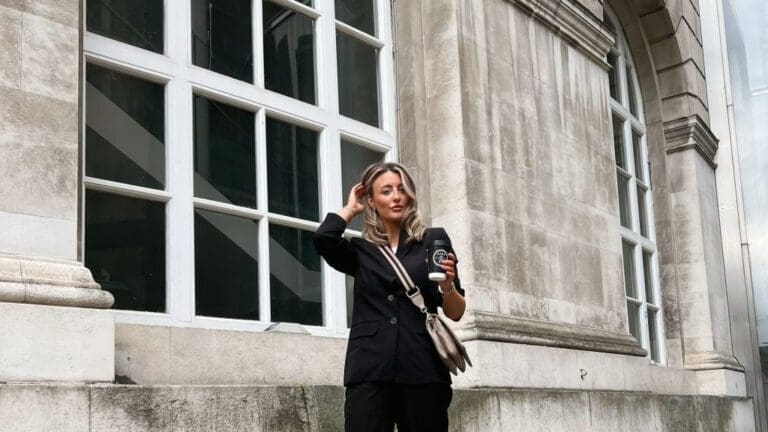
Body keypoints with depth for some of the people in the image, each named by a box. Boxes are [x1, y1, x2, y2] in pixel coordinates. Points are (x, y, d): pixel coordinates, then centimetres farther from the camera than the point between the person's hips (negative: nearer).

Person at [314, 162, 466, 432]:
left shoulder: (433, 239, 11)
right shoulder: (361, 250, 15)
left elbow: (456, 313, 10)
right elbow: (324, 238, -8)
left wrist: (447, 285, -12)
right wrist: (351, 208, 11)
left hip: (423, 369, 0)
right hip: (369, 370, 0)